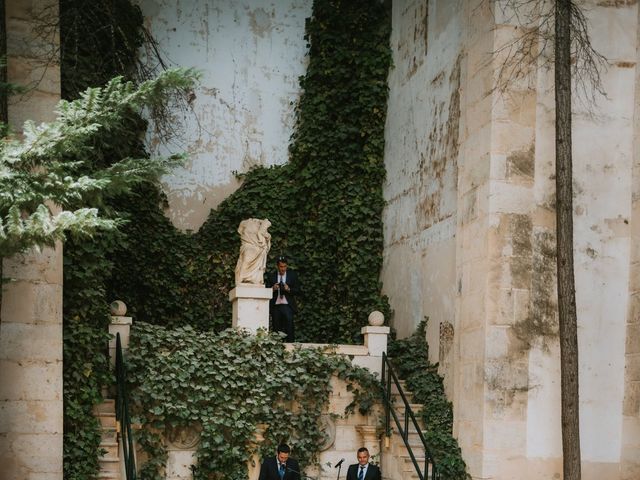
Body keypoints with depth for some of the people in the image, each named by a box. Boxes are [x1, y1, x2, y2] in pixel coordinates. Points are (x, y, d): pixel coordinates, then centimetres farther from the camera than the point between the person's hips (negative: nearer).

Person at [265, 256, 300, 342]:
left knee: (289, 328, -15)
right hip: (275, 306, 2)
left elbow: (298, 291, 4)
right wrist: (273, 289, -12)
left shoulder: (292, 275, 7)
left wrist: (289, 289, -14)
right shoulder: (271, 276, 9)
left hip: (288, 306, -2)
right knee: (277, 329, 0)